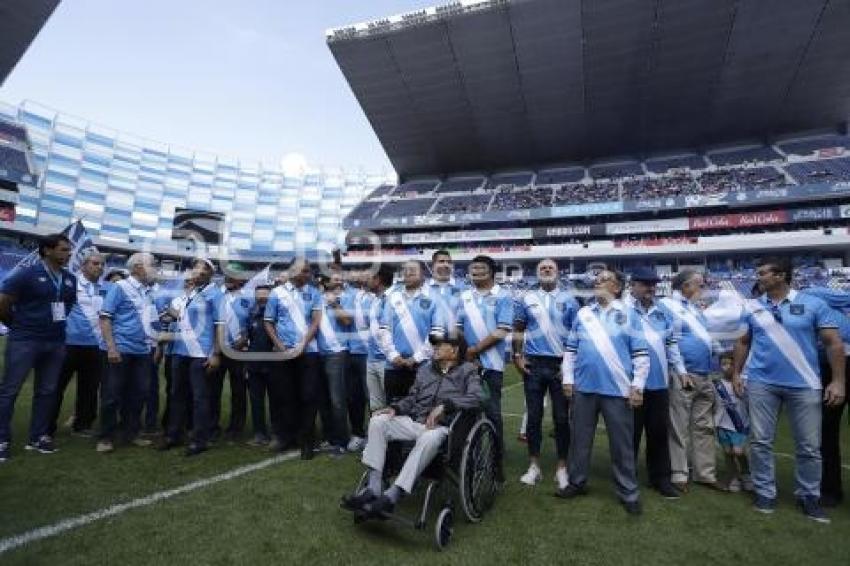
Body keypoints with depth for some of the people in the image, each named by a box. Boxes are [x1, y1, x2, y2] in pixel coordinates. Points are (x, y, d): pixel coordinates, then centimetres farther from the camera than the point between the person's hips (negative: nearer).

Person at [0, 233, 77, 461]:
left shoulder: (70, 280, 7)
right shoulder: (26, 274, -8)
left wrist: (58, 327, 10)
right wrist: (20, 326, 4)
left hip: (56, 343, 5)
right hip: (24, 341, -5)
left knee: (47, 391, 9)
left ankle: (38, 437, 20)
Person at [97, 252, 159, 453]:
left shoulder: (148, 292, 12)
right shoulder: (120, 287, -7)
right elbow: (105, 318, -12)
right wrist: (111, 347, -19)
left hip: (142, 352, 7)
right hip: (120, 350, -6)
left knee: (137, 394, 10)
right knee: (112, 395, 1)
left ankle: (131, 433, 21)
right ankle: (105, 437, 13)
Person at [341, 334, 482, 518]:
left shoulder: (468, 370, 5)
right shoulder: (424, 369, 20)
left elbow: (475, 398, -11)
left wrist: (444, 405, -22)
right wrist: (394, 408, -1)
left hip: (442, 427, -5)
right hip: (414, 421, 5)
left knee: (429, 438, -39)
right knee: (378, 421, -17)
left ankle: (391, 496, -34)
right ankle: (374, 488, -18)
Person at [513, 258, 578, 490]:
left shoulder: (569, 300, 4)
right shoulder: (526, 299, 6)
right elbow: (518, 330, 9)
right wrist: (517, 356, -1)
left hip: (561, 364, 0)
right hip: (534, 364, 1)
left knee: (562, 417, 5)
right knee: (534, 415, 7)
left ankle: (562, 467, 19)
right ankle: (534, 465, 19)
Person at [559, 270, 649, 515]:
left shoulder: (628, 315, 1)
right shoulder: (583, 314, 9)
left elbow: (641, 353, -1)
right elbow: (571, 349, 10)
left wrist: (637, 386, -6)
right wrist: (568, 379, 4)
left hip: (617, 389, -3)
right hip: (584, 387, 3)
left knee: (622, 443, 6)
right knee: (580, 438, 12)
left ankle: (629, 492, 22)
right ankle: (577, 482, 28)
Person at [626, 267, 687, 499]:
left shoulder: (662, 312, 12)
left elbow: (671, 343, 17)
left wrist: (681, 370, 14)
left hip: (659, 382, 6)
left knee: (659, 431, 14)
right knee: (631, 432, 6)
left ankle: (660, 478, 28)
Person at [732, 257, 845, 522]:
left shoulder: (813, 304, -1)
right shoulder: (752, 307, 5)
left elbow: (834, 343, -2)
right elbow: (743, 342, 12)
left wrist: (838, 381, -8)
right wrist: (736, 373, 6)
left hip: (804, 385, -1)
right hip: (761, 383, 2)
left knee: (809, 446, 8)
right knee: (761, 441, 6)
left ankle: (809, 496, 27)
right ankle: (764, 492, 20)